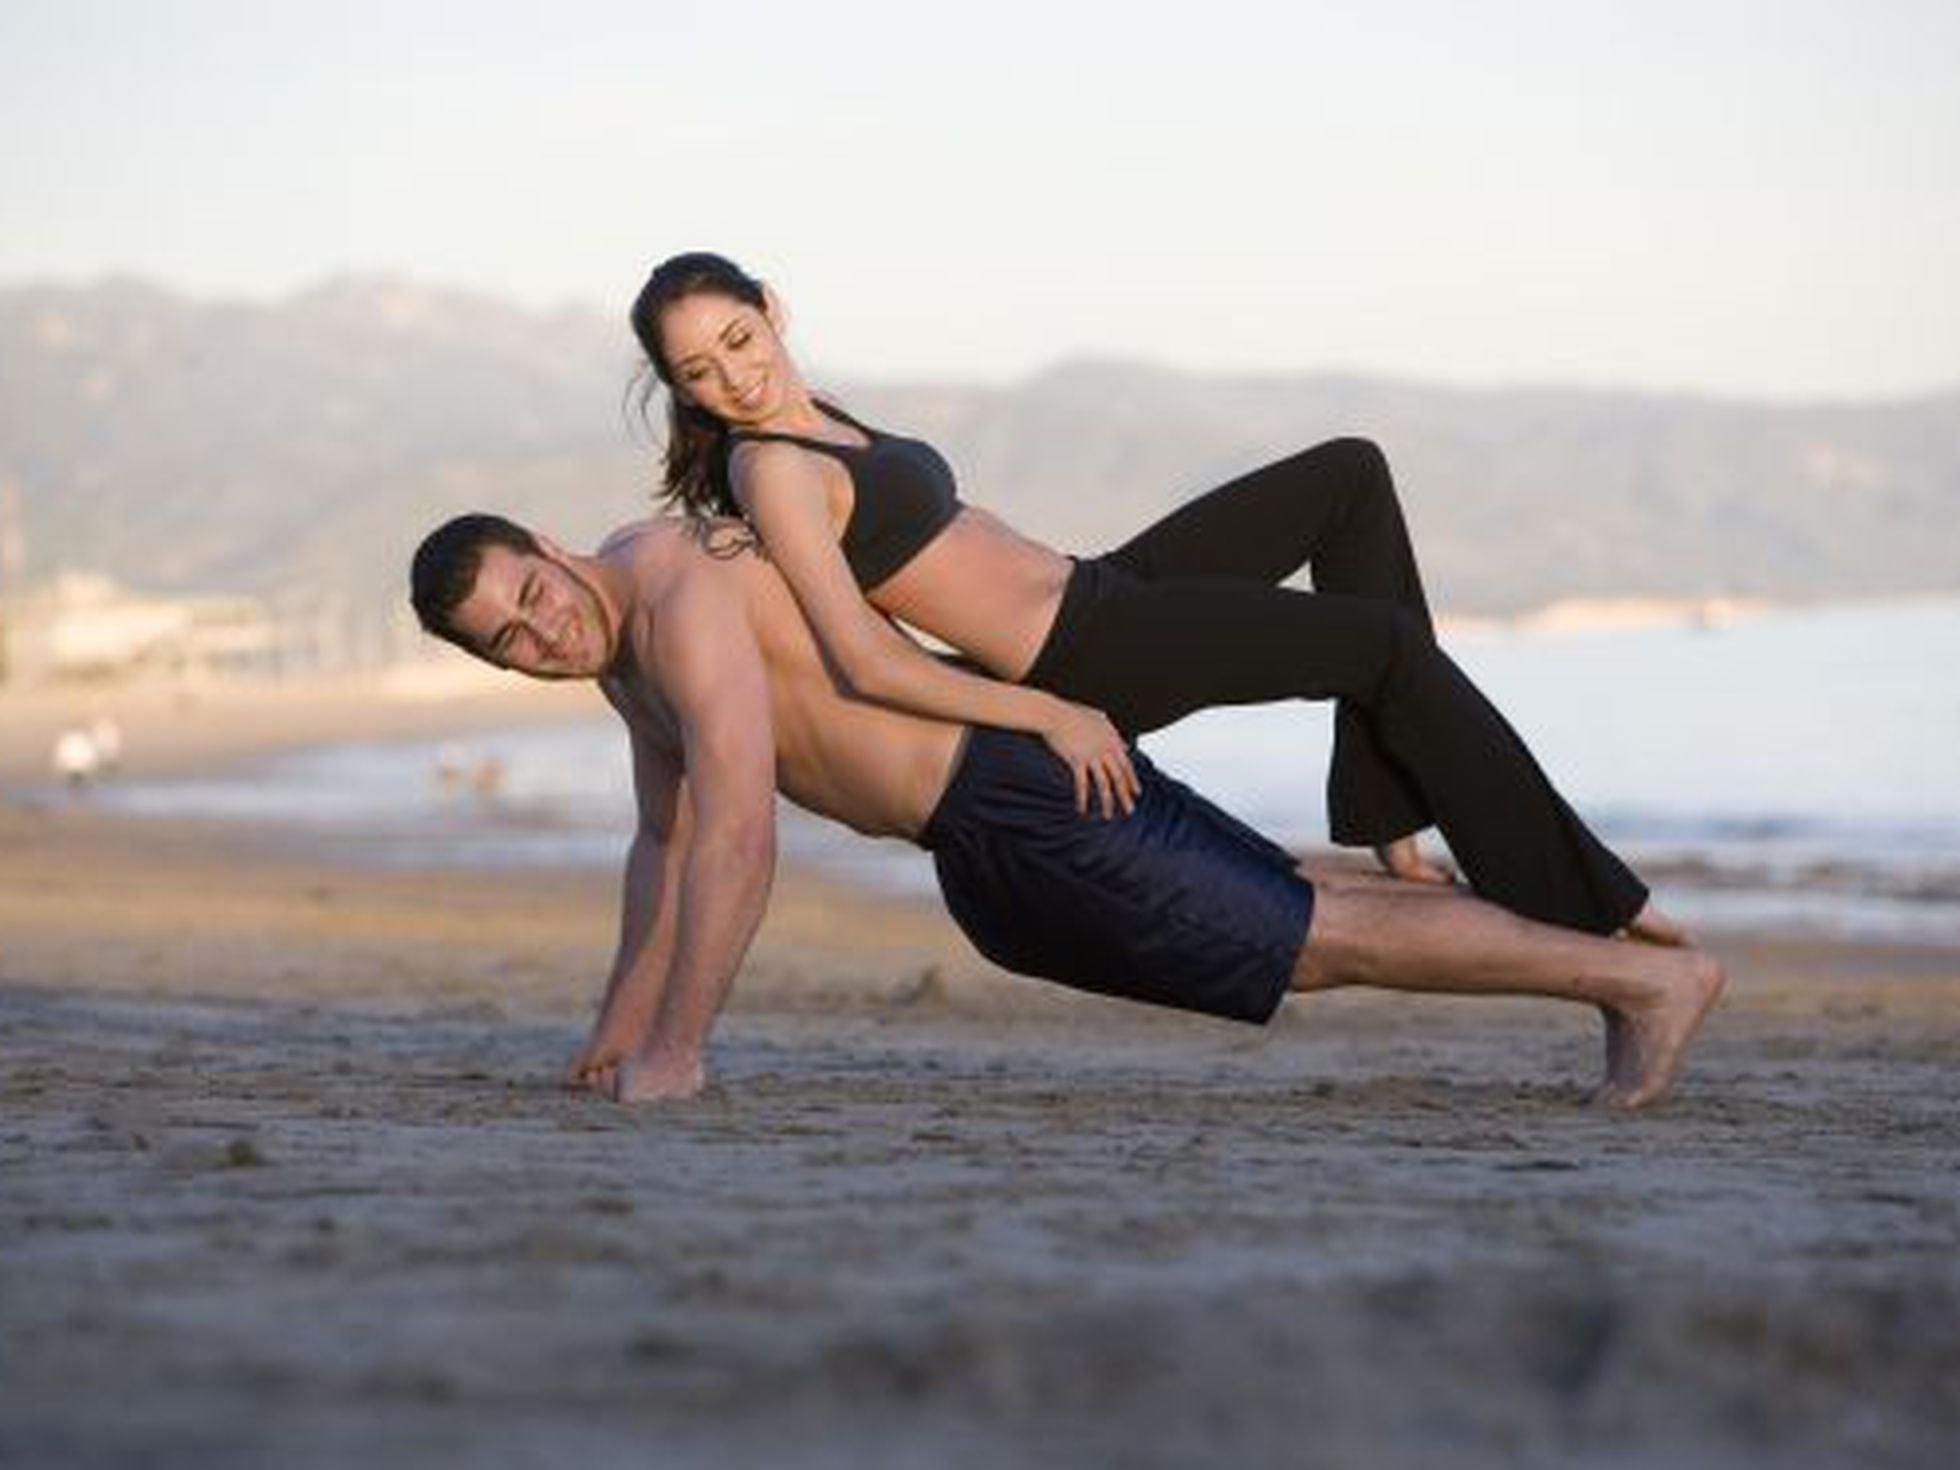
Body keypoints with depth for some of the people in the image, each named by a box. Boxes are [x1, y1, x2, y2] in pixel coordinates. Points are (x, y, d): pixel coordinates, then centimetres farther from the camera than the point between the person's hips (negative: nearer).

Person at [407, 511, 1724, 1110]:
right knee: (1303, 930, 19)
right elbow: (669, 838, 21)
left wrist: (677, 1052, -24)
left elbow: (740, 838, -28)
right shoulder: (618, 632, 10)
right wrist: (619, 1027, 17)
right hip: (991, 840, 10)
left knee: (1322, 940, -4)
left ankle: (1649, 974, 3)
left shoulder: (684, 600, -21)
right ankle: (1596, 945, 30)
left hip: (1022, 794, -10)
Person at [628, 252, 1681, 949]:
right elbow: (866, 663, -24)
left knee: (1350, 477, 11)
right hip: (1085, 658, -10)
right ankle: (1572, 902, -1)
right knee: (1395, 643, -8)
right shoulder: (768, 469, -17)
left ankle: (1386, 820, 6)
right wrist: (1051, 715, -21)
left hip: (1098, 594, 10)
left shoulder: (818, 430, 12)